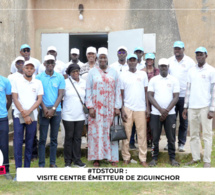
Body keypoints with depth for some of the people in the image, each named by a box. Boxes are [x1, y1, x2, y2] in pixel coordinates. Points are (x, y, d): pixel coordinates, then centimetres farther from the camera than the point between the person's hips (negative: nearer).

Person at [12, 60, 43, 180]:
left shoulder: (38, 83, 9)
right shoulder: (17, 82, 6)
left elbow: (39, 99, 2)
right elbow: (15, 99, -1)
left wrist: (28, 111, -11)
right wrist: (23, 113, -10)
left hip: (32, 116, 1)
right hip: (18, 116, -1)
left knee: (30, 143, 4)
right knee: (18, 143, -5)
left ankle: (27, 169, 13)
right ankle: (18, 170, 1)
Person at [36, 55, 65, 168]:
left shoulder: (60, 78, 5)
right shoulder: (39, 77, 2)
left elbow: (60, 95, 1)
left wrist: (53, 109, -9)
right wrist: (45, 109, -11)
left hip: (56, 111, 1)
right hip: (44, 111, -1)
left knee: (54, 138, 7)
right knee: (42, 138, 0)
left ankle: (53, 163, 14)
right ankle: (41, 164, 5)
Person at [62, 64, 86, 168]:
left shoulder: (84, 83, 9)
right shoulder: (66, 82, -3)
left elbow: (87, 97, 17)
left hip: (80, 115, 3)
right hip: (68, 115, -3)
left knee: (78, 138, 7)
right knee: (69, 137, 3)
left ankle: (77, 160, 15)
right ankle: (68, 161, 12)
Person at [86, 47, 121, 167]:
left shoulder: (113, 72, 9)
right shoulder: (93, 72, 5)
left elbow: (118, 90, 6)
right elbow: (88, 90, 2)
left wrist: (117, 107, -1)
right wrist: (90, 107, -7)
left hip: (110, 107, 1)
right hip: (97, 107, -1)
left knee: (111, 131, 0)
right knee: (96, 132, -1)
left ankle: (113, 158, 7)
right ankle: (96, 158, 6)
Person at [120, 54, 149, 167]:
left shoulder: (143, 74, 8)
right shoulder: (123, 76, 5)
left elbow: (146, 92, 11)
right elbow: (121, 94, 6)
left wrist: (147, 107, 5)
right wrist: (122, 110, -2)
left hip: (141, 108, 1)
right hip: (128, 108, -1)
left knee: (142, 134, 1)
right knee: (126, 134, 1)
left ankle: (143, 159, 9)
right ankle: (126, 158, 12)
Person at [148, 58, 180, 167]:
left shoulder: (174, 80, 5)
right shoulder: (153, 80, 5)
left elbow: (176, 97, -1)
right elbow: (150, 96, -2)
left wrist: (166, 111, -10)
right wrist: (160, 109, -13)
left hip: (170, 114, 0)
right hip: (155, 114, 0)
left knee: (171, 137, 4)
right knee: (155, 137, 4)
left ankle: (172, 158, 15)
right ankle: (154, 158, 15)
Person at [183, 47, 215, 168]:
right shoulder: (191, 71, 13)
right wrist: (186, 107, 11)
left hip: (205, 107, -5)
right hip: (192, 107, 5)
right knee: (194, 134, 8)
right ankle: (196, 158, 17)